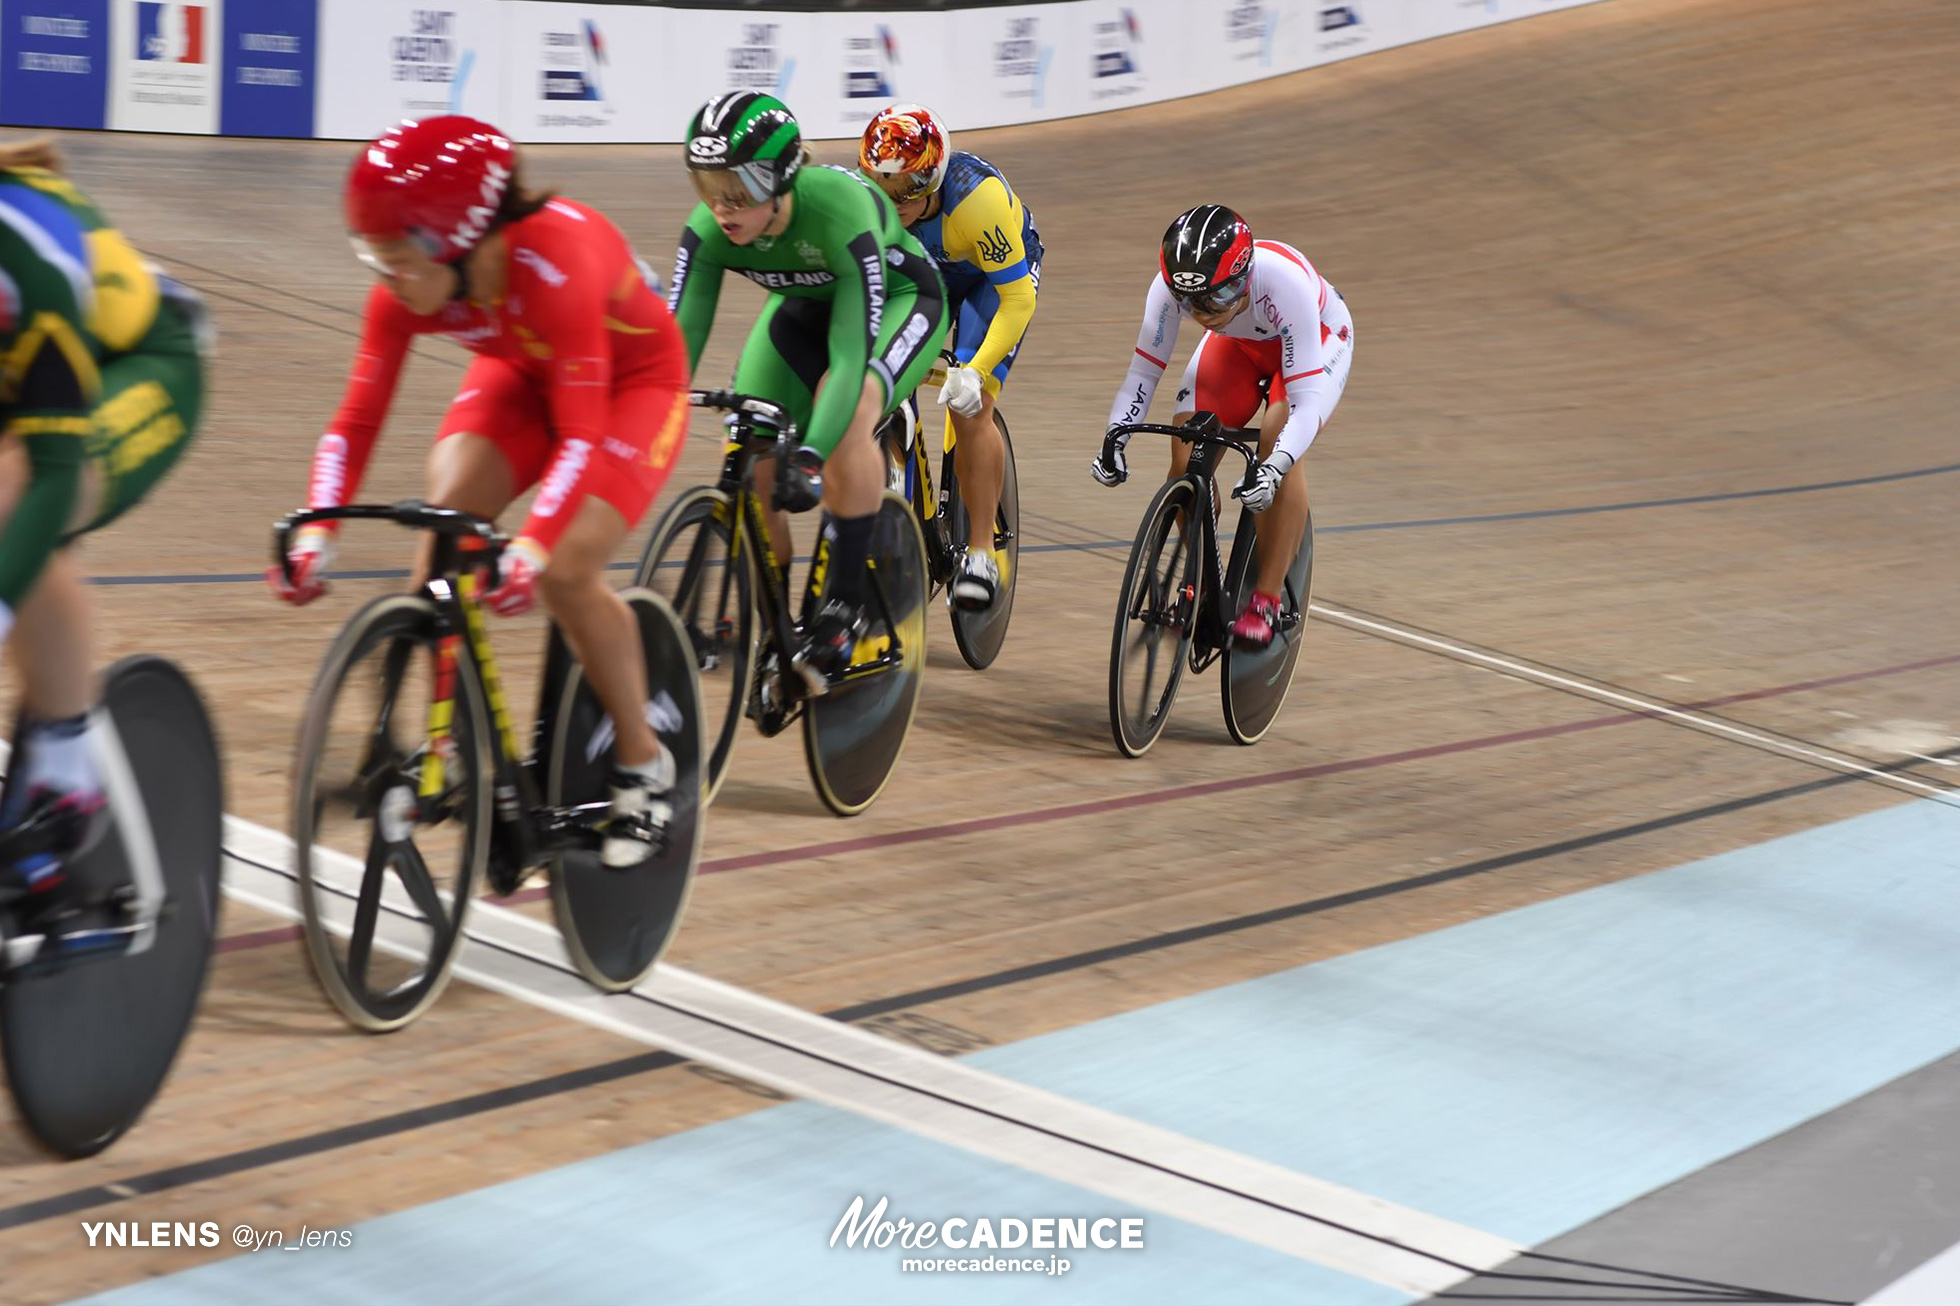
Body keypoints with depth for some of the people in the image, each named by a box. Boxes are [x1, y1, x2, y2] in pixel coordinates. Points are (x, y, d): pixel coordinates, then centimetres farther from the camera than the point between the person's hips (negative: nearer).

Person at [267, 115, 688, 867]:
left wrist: (531, 547, -54)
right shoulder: (405, 290, -23)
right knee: (447, 511, -22)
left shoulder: (553, 262, -40)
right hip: (521, 371, 5)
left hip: (635, 381, -5)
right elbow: (356, 419, -20)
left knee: (565, 571, -22)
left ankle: (643, 766, 0)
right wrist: (315, 531, -35)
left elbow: (580, 437, -42)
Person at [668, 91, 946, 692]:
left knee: (846, 412, -36)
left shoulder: (839, 210, -40)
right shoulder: (711, 229, -27)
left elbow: (851, 353, -45)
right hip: (800, 309, 5)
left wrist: (811, 457, -57)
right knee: (748, 466, -12)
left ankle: (848, 603, -25)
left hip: (896, 301, -5)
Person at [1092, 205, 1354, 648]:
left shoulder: (1285, 282, -43)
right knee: (1187, 455, -17)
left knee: (1277, 445, -29)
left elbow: (1306, 400, -41)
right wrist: (1114, 438, -34)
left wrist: (1274, 466, -56)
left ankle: (1267, 600, -15)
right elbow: (1144, 369, -19)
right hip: (1240, 344, 4)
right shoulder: (1170, 284, -32)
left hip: (1317, 340, -4)